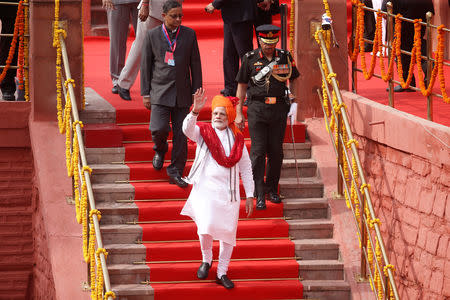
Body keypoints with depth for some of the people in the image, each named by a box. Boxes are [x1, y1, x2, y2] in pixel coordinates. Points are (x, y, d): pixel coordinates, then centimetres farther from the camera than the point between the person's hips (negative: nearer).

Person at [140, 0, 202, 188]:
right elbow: (145, 65, 3)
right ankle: (160, 150, 18)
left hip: (182, 92, 2)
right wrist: (145, 94, 0)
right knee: (159, 129, -16)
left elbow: (195, 64, 8)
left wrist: (196, 91, 4)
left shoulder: (189, 35, 4)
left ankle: (175, 172, 12)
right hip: (160, 91, -2)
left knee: (181, 134, 1)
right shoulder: (152, 35, 0)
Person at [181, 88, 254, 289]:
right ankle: (206, 260, 14)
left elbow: (245, 167, 11)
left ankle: (222, 273, 17)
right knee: (206, 229, -15)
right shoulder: (203, 132, 3)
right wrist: (195, 111, -39)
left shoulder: (236, 138, 9)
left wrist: (249, 195, 8)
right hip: (206, 189, -3)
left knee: (228, 233, 4)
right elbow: (187, 129, -21)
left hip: (228, 191, 3)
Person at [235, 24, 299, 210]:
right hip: (257, 109, -2)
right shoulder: (250, 59, 1)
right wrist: (239, 113, 4)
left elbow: (293, 80, 16)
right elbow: (242, 85, 6)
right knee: (258, 151, -8)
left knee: (276, 152, 6)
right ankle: (259, 196, -7)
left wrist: (294, 103, 4)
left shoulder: (285, 58, 5)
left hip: (279, 108, 2)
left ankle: (272, 189, 21)